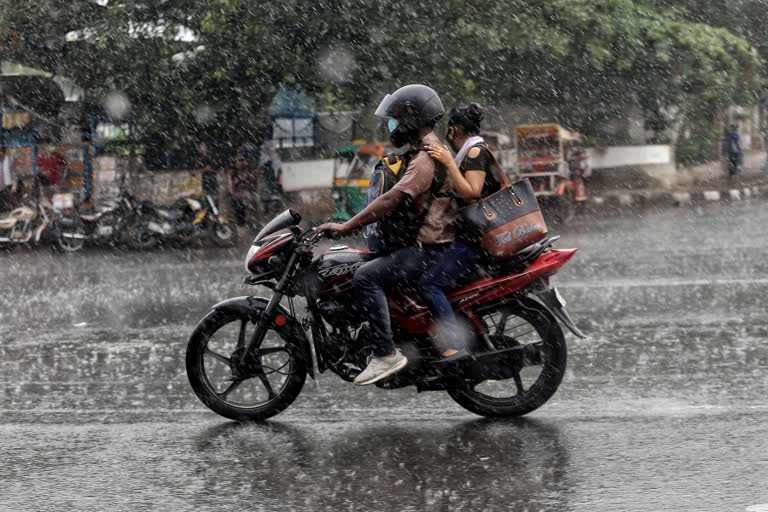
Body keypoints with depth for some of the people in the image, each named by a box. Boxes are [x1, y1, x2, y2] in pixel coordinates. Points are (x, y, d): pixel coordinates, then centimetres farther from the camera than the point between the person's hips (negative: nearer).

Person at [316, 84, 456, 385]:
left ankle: (386, 354, -26)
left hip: (430, 247, -11)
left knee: (367, 277, -22)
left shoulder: (427, 157, -16)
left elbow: (393, 198, -25)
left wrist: (347, 227, -25)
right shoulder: (438, 150, 18)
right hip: (435, 241, 11)